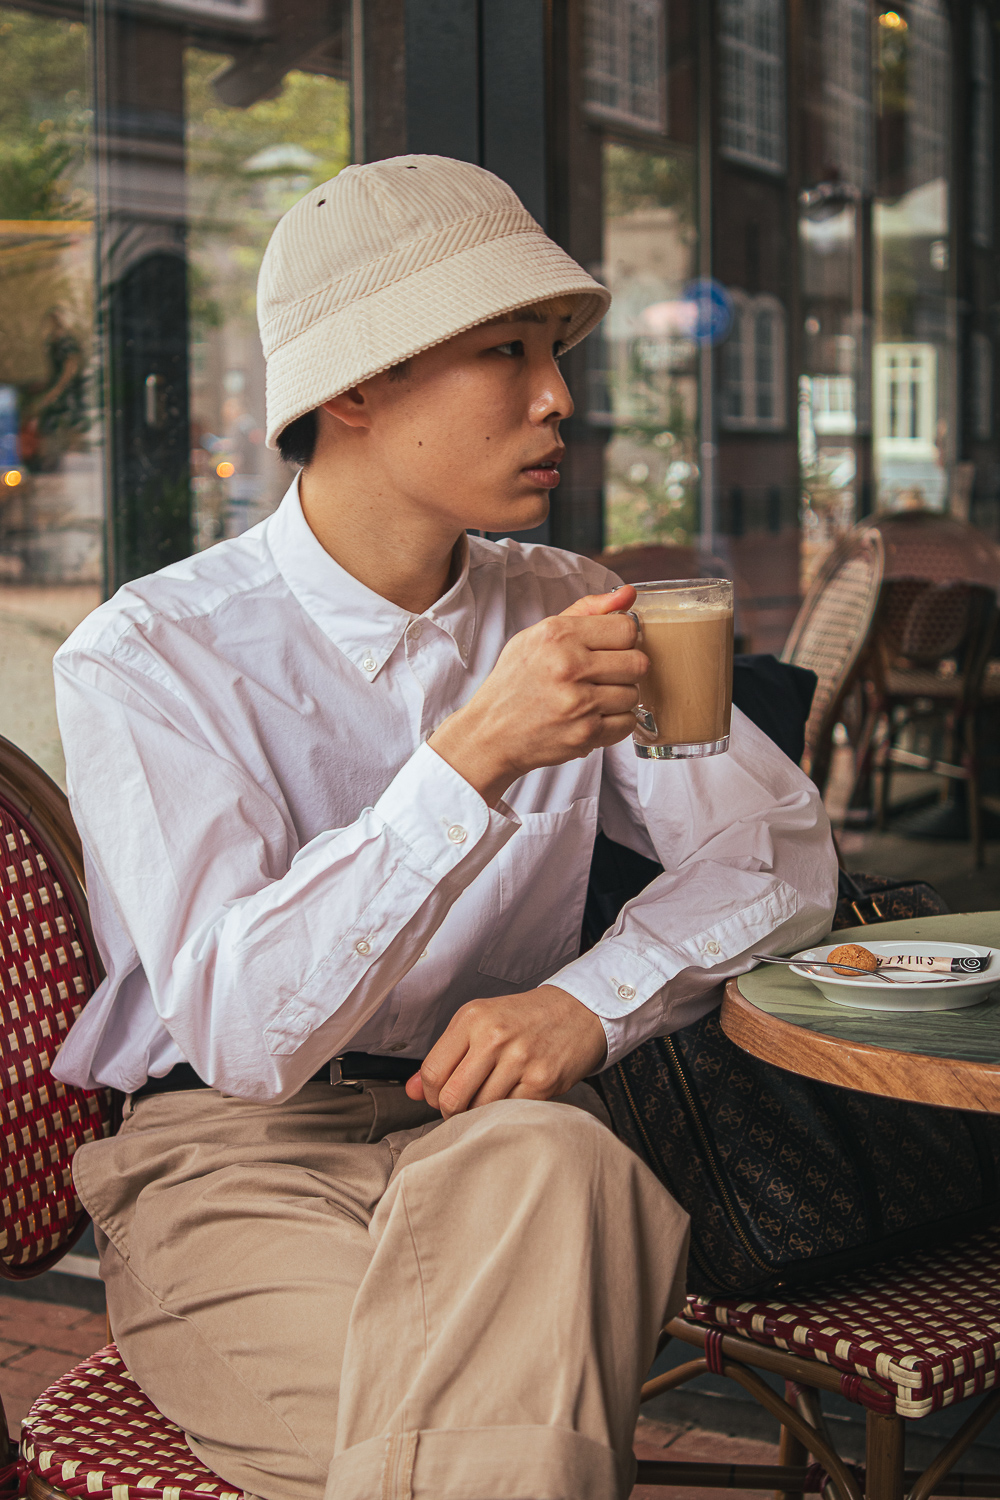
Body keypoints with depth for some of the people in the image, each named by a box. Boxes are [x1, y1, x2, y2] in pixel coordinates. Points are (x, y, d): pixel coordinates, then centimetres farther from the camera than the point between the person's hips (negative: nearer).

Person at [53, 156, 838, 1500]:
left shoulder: (563, 613, 9)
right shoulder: (144, 659, -8)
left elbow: (781, 847, 8)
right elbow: (240, 1030, -18)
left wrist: (589, 1001, -12)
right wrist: (475, 757, -30)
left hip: (507, 1145, 5)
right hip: (235, 1163, -4)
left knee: (540, 1163, -34)